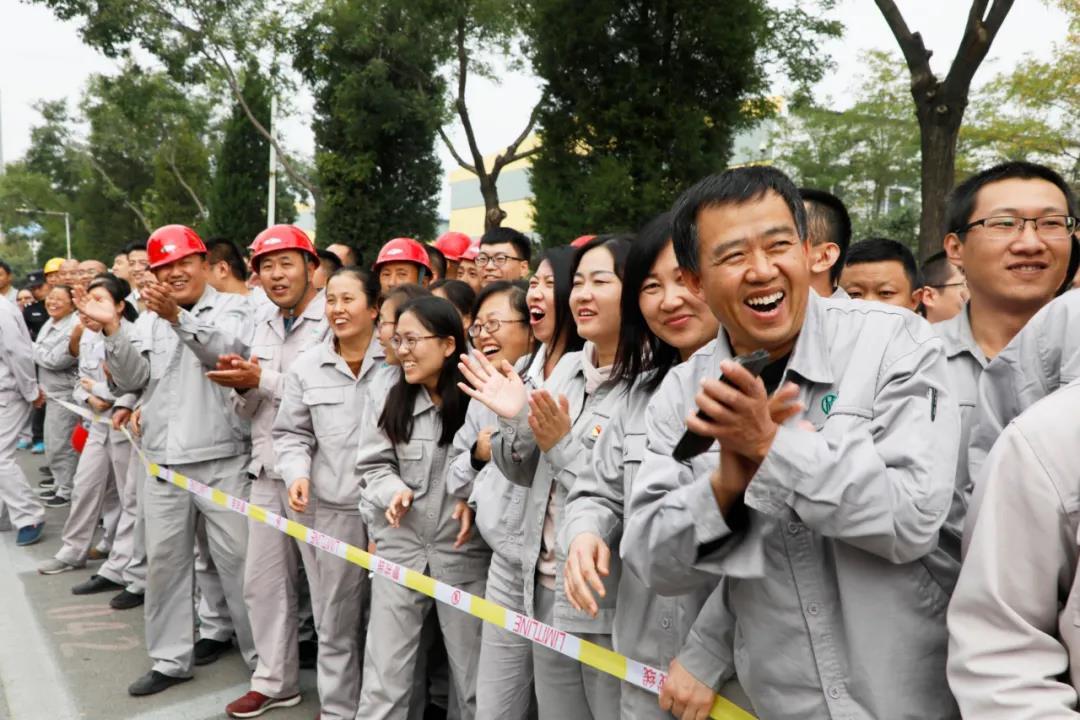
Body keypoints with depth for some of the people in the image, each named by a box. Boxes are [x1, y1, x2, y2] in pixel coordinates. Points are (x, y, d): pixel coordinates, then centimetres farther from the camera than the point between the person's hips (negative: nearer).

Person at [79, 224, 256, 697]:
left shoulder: (232, 307, 0)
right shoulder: (152, 319, 14)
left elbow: (226, 349, -20)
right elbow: (133, 379, 6)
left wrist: (178, 317, -35)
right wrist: (112, 329, -9)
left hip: (222, 461, -5)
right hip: (163, 463, 5)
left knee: (238, 560, 1)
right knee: (164, 561, 12)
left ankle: (262, 656, 13)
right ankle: (170, 659, 25)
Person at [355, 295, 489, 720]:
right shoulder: (387, 402, 3)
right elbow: (372, 465, 4)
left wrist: (475, 500, -19)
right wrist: (394, 491, -15)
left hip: (465, 553, -3)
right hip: (400, 549, 3)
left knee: (475, 678, 14)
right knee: (384, 679, 9)